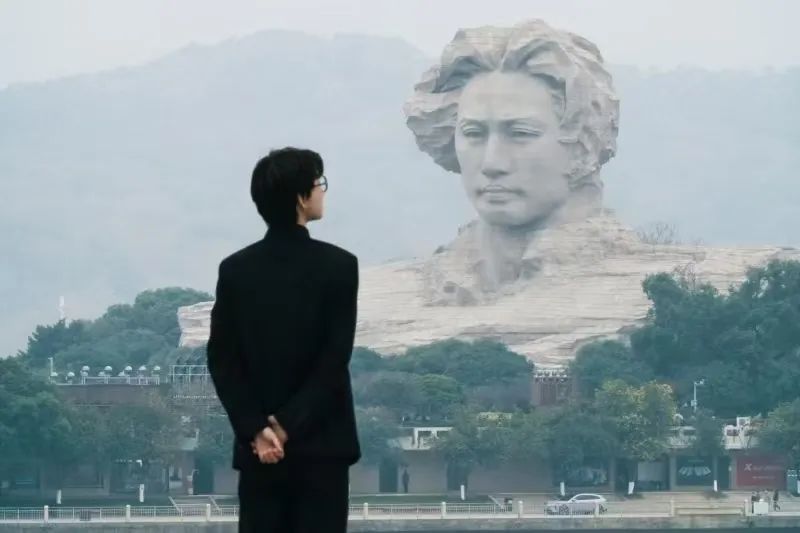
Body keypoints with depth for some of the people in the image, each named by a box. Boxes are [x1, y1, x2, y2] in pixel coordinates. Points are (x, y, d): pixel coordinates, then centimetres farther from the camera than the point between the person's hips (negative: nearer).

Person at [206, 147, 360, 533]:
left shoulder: (235, 269, 2)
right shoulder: (338, 266, -7)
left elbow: (223, 360, -3)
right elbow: (335, 360, -13)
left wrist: (256, 429, -6)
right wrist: (287, 426, -11)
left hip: (257, 447, 3)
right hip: (321, 443, -3)